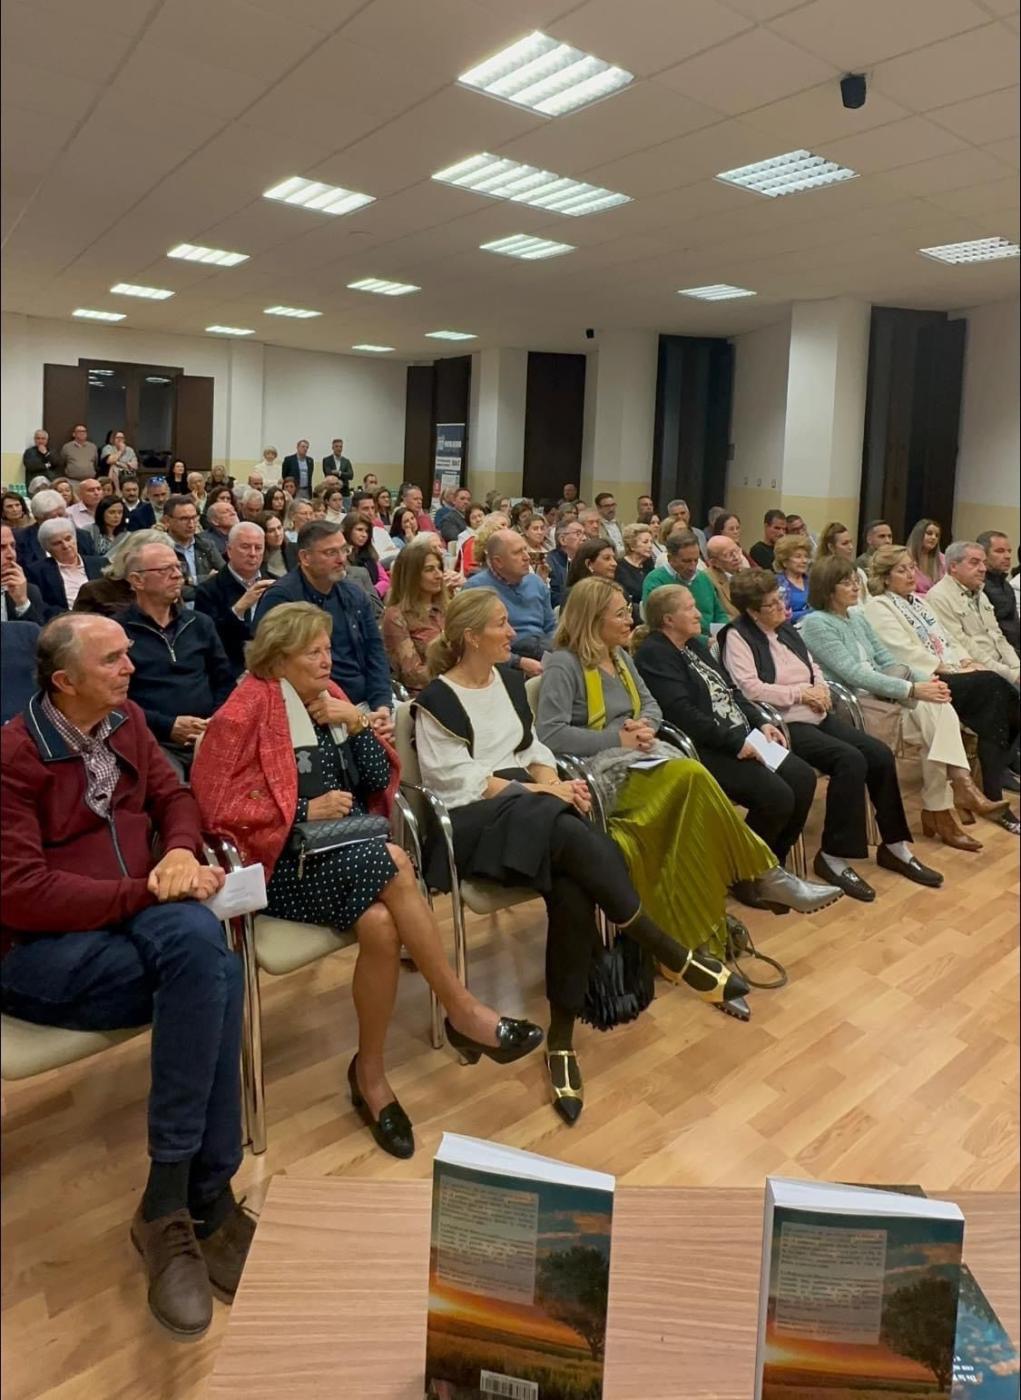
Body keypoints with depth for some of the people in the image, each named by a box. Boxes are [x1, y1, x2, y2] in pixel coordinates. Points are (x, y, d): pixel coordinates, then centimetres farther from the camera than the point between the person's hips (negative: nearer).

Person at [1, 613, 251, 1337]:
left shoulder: (126, 720, 9)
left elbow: (173, 795, 16)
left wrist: (182, 852, -7)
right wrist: (146, 892, -19)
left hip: (139, 911, 5)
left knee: (201, 941, -32)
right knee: (213, 972, -31)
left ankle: (173, 1205, -20)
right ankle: (206, 1197, -15)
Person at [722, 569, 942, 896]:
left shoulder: (786, 630, 19)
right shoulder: (738, 637, -6)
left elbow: (814, 671, 24)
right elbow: (750, 689, -18)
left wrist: (820, 690, 0)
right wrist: (801, 694, -12)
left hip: (817, 716, 8)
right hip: (784, 724, -8)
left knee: (880, 754, -9)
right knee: (851, 760, -27)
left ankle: (894, 845, 5)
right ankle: (833, 856, -17)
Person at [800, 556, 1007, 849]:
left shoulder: (857, 617, 17)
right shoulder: (815, 624, -9)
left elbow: (886, 661, 14)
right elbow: (853, 674, -18)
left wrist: (925, 680, -6)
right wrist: (912, 690, -23)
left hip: (879, 696, 7)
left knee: (939, 709, -20)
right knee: (933, 721, -22)